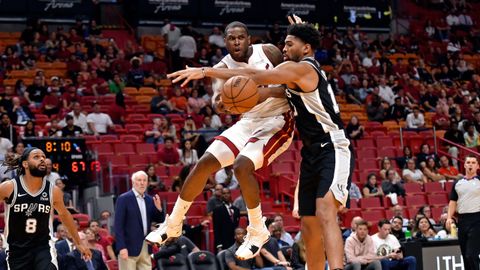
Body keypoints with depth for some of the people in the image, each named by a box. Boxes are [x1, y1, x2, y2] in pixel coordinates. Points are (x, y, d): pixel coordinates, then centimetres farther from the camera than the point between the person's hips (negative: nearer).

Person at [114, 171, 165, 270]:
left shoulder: (149, 199, 11)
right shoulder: (124, 199, -7)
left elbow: (159, 220, 15)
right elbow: (118, 225, -11)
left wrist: (158, 208, -6)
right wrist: (121, 247, -19)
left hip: (145, 246, 6)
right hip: (129, 246, -6)